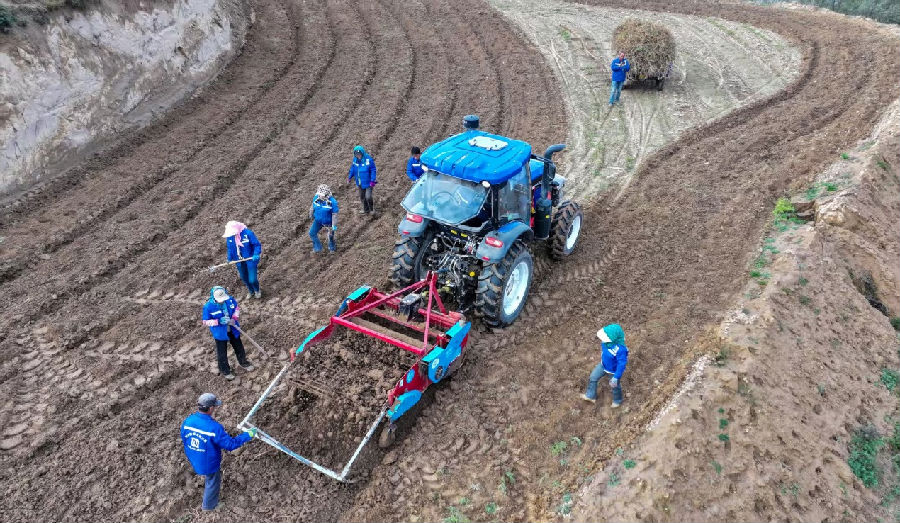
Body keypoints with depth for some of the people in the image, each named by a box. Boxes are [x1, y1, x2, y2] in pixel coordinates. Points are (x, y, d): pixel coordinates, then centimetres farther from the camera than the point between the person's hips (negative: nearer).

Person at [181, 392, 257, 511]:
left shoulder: (187, 421, -16)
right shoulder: (214, 428, -36)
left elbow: (184, 440, 1)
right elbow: (230, 444, -27)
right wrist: (248, 435, -17)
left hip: (194, 461, 7)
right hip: (209, 465, -7)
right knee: (212, 484, 21)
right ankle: (209, 507, 44)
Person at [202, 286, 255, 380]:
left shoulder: (230, 300, -18)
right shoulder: (208, 307, -26)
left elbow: (237, 308, 0)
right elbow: (206, 322, -16)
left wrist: (234, 318, -17)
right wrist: (218, 321, -31)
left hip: (232, 329, 4)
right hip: (220, 333, -3)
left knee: (239, 347, 23)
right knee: (222, 353, 13)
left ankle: (243, 362, 51)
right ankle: (225, 371, 38)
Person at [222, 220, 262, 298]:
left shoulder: (248, 233, -25)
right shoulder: (229, 237, -9)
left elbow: (257, 245, -17)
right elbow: (230, 248, 8)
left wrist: (256, 254, -30)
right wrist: (230, 258, 2)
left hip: (250, 259, -5)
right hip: (239, 261, 5)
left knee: (252, 280, -4)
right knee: (244, 278, 20)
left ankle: (257, 291, 31)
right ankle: (251, 292, 48)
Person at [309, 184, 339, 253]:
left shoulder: (332, 202, -30)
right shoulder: (316, 198, -18)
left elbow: (334, 214, -23)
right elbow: (313, 207, 3)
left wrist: (334, 225, -19)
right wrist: (311, 215, 18)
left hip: (328, 221, -4)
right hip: (318, 220, 4)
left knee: (331, 235, 17)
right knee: (312, 233, -1)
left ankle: (332, 246, 48)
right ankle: (317, 247, 20)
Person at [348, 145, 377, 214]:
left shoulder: (368, 160, -19)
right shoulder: (355, 160, -3)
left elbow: (373, 170, -14)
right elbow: (352, 169, 12)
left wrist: (372, 180, -19)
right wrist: (349, 177, 8)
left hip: (368, 182, -6)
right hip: (360, 183, 6)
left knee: (368, 197, -14)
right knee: (362, 197, 17)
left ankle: (372, 208, 16)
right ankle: (366, 210, 39)